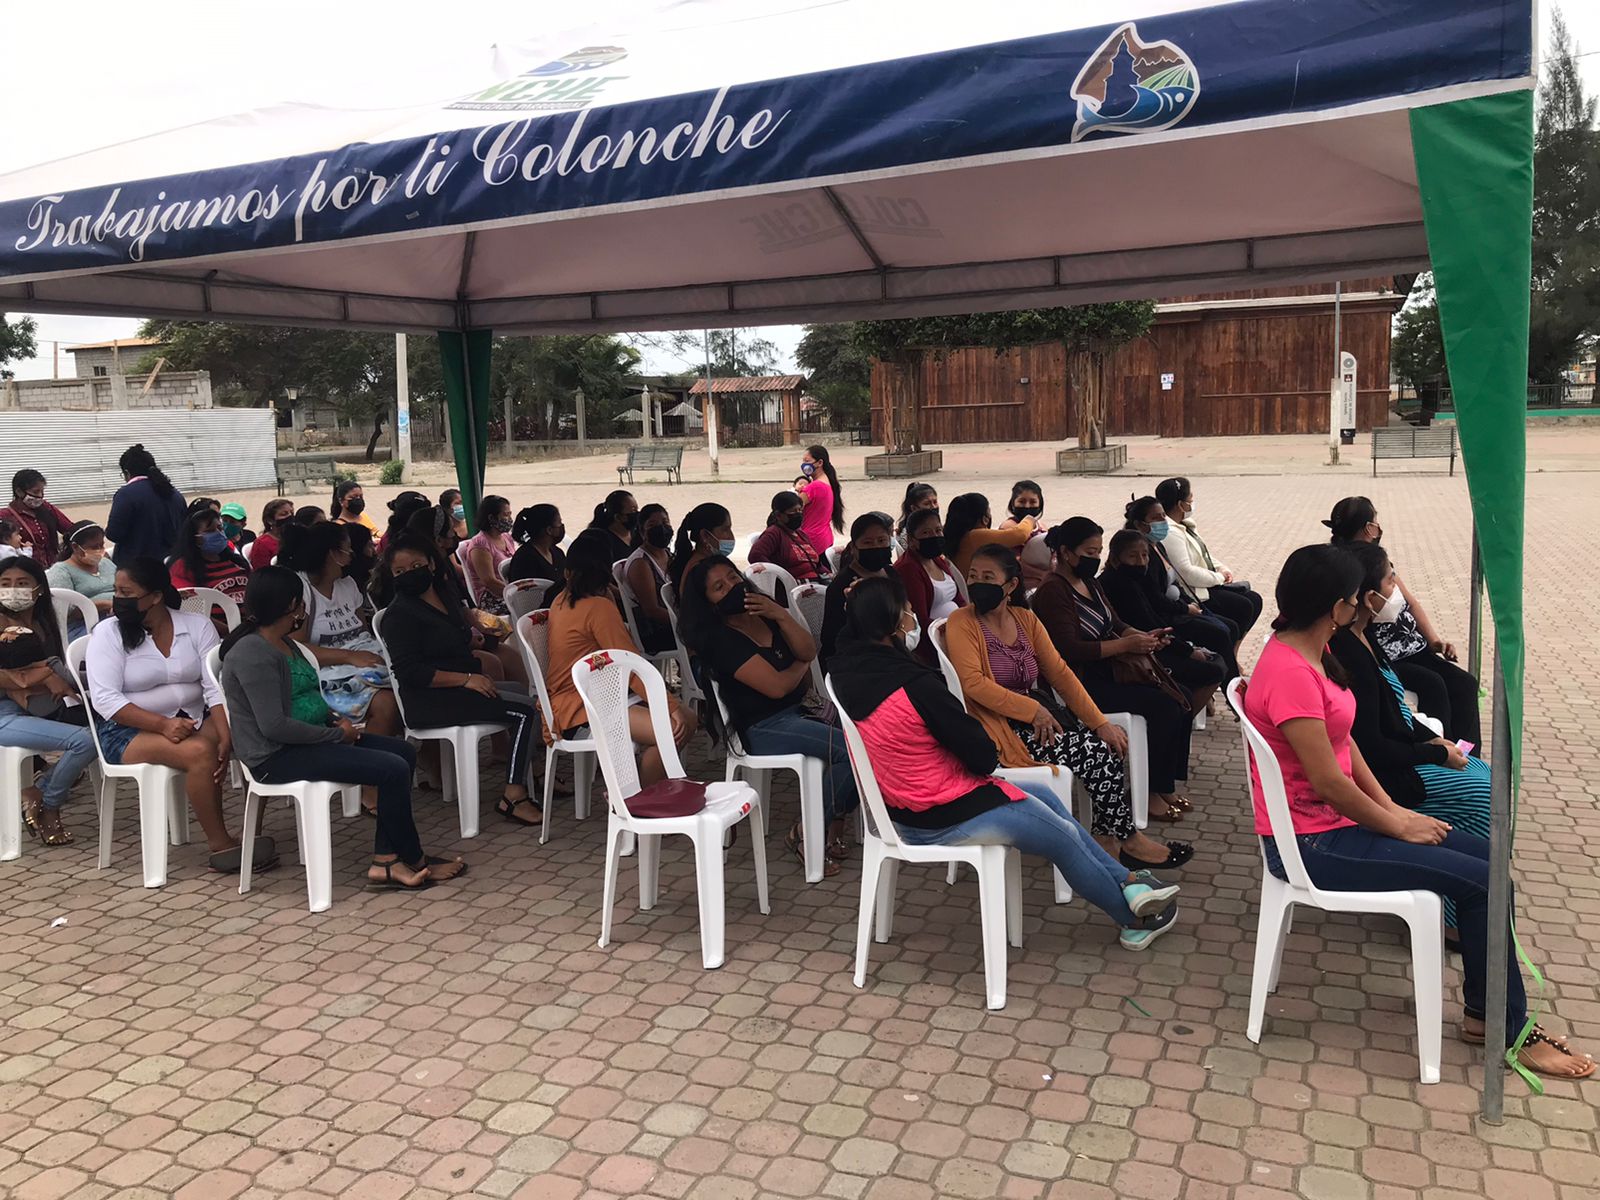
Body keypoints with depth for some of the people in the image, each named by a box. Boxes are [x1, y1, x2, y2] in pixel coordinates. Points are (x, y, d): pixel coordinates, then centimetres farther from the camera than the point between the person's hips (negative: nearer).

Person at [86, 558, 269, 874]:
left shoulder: (197, 625, 2)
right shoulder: (108, 633, -2)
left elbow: (216, 686, -7)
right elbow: (104, 698, -12)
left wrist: (225, 736, -24)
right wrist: (163, 724, -25)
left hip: (194, 719, 3)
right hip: (131, 730, -3)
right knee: (199, 752, -32)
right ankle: (221, 845, -21)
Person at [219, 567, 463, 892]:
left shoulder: (283, 643, 13)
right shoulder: (253, 654, -19)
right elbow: (274, 726, -26)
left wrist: (334, 719, 2)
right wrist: (337, 734, -17)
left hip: (306, 739, 11)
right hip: (277, 757, -11)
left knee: (403, 751, 2)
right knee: (393, 770, -19)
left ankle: (385, 863, -3)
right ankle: (415, 862, 2)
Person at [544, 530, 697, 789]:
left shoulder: (563, 601, 12)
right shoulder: (600, 606, -15)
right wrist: (672, 707, -21)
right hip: (579, 713, -10)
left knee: (687, 719, 2)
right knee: (673, 730, -26)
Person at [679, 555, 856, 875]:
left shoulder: (764, 612, 10)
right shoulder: (720, 638, -12)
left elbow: (809, 651, 2)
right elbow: (776, 686, -17)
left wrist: (782, 616, -12)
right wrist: (800, 666, 4)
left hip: (799, 710, 7)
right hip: (764, 728, -7)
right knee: (852, 749, -25)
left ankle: (837, 819, 2)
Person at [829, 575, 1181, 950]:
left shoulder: (845, 673, -7)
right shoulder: (916, 684, -31)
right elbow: (984, 757, -21)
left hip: (900, 813, 10)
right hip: (944, 820, -10)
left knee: (1044, 795, 23)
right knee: (1065, 838, 14)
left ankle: (1126, 881, 32)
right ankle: (1135, 919, 38)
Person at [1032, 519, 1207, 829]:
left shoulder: (1089, 582, 14)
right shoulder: (1053, 591, -16)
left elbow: (1115, 624, 20)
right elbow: (1069, 649, -23)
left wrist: (1144, 637, -2)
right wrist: (1126, 644, -21)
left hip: (1109, 668, 10)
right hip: (1085, 681, -10)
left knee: (1183, 699, -2)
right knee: (1164, 707, -20)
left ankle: (1167, 785, 6)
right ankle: (1152, 793, -5)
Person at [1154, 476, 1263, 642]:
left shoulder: (1183, 525, 10)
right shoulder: (1170, 533, -24)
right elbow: (1186, 573, -28)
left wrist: (1221, 568, 4)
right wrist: (1219, 577, -14)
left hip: (1207, 584, 11)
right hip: (1194, 593, -11)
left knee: (1254, 599, 6)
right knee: (1243, 606, -16)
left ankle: (1231, 646, 11)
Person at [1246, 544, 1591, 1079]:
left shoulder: (1308, 653, 6)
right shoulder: (1290, 673, -26)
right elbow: (1328, 781, -24)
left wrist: (1393, 807, 3)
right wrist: (1396, 826, -9)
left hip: (1338, 817, 10)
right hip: (1312, 843, -10)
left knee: (1482, 853, 8)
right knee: (1481, 881, -9)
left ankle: (1482, 1012, 16)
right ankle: (1511, 1035, 8)